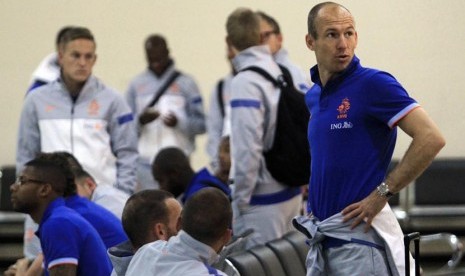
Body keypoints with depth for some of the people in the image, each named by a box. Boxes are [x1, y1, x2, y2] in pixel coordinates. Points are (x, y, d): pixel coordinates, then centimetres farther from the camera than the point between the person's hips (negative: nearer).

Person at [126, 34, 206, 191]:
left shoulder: (185, 83, 6)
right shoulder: (137, 85, 11)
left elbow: (201, 123, 2)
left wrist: (179, 122, -17)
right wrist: (140, 120, -12)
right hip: (146, 164, 2)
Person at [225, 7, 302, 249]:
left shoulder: (246, 82, -15)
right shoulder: (281, 73, 6)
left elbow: (247, 147, -19)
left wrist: (240, 199, -11)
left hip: (262, 200, -8)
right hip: (290, 192, 8)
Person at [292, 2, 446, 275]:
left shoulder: (373, 84, -9)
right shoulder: (312, 97, 15)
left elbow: (431, 138, -17)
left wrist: (382, 193, -16)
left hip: (360, 235, -8)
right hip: (321, 239, 8)